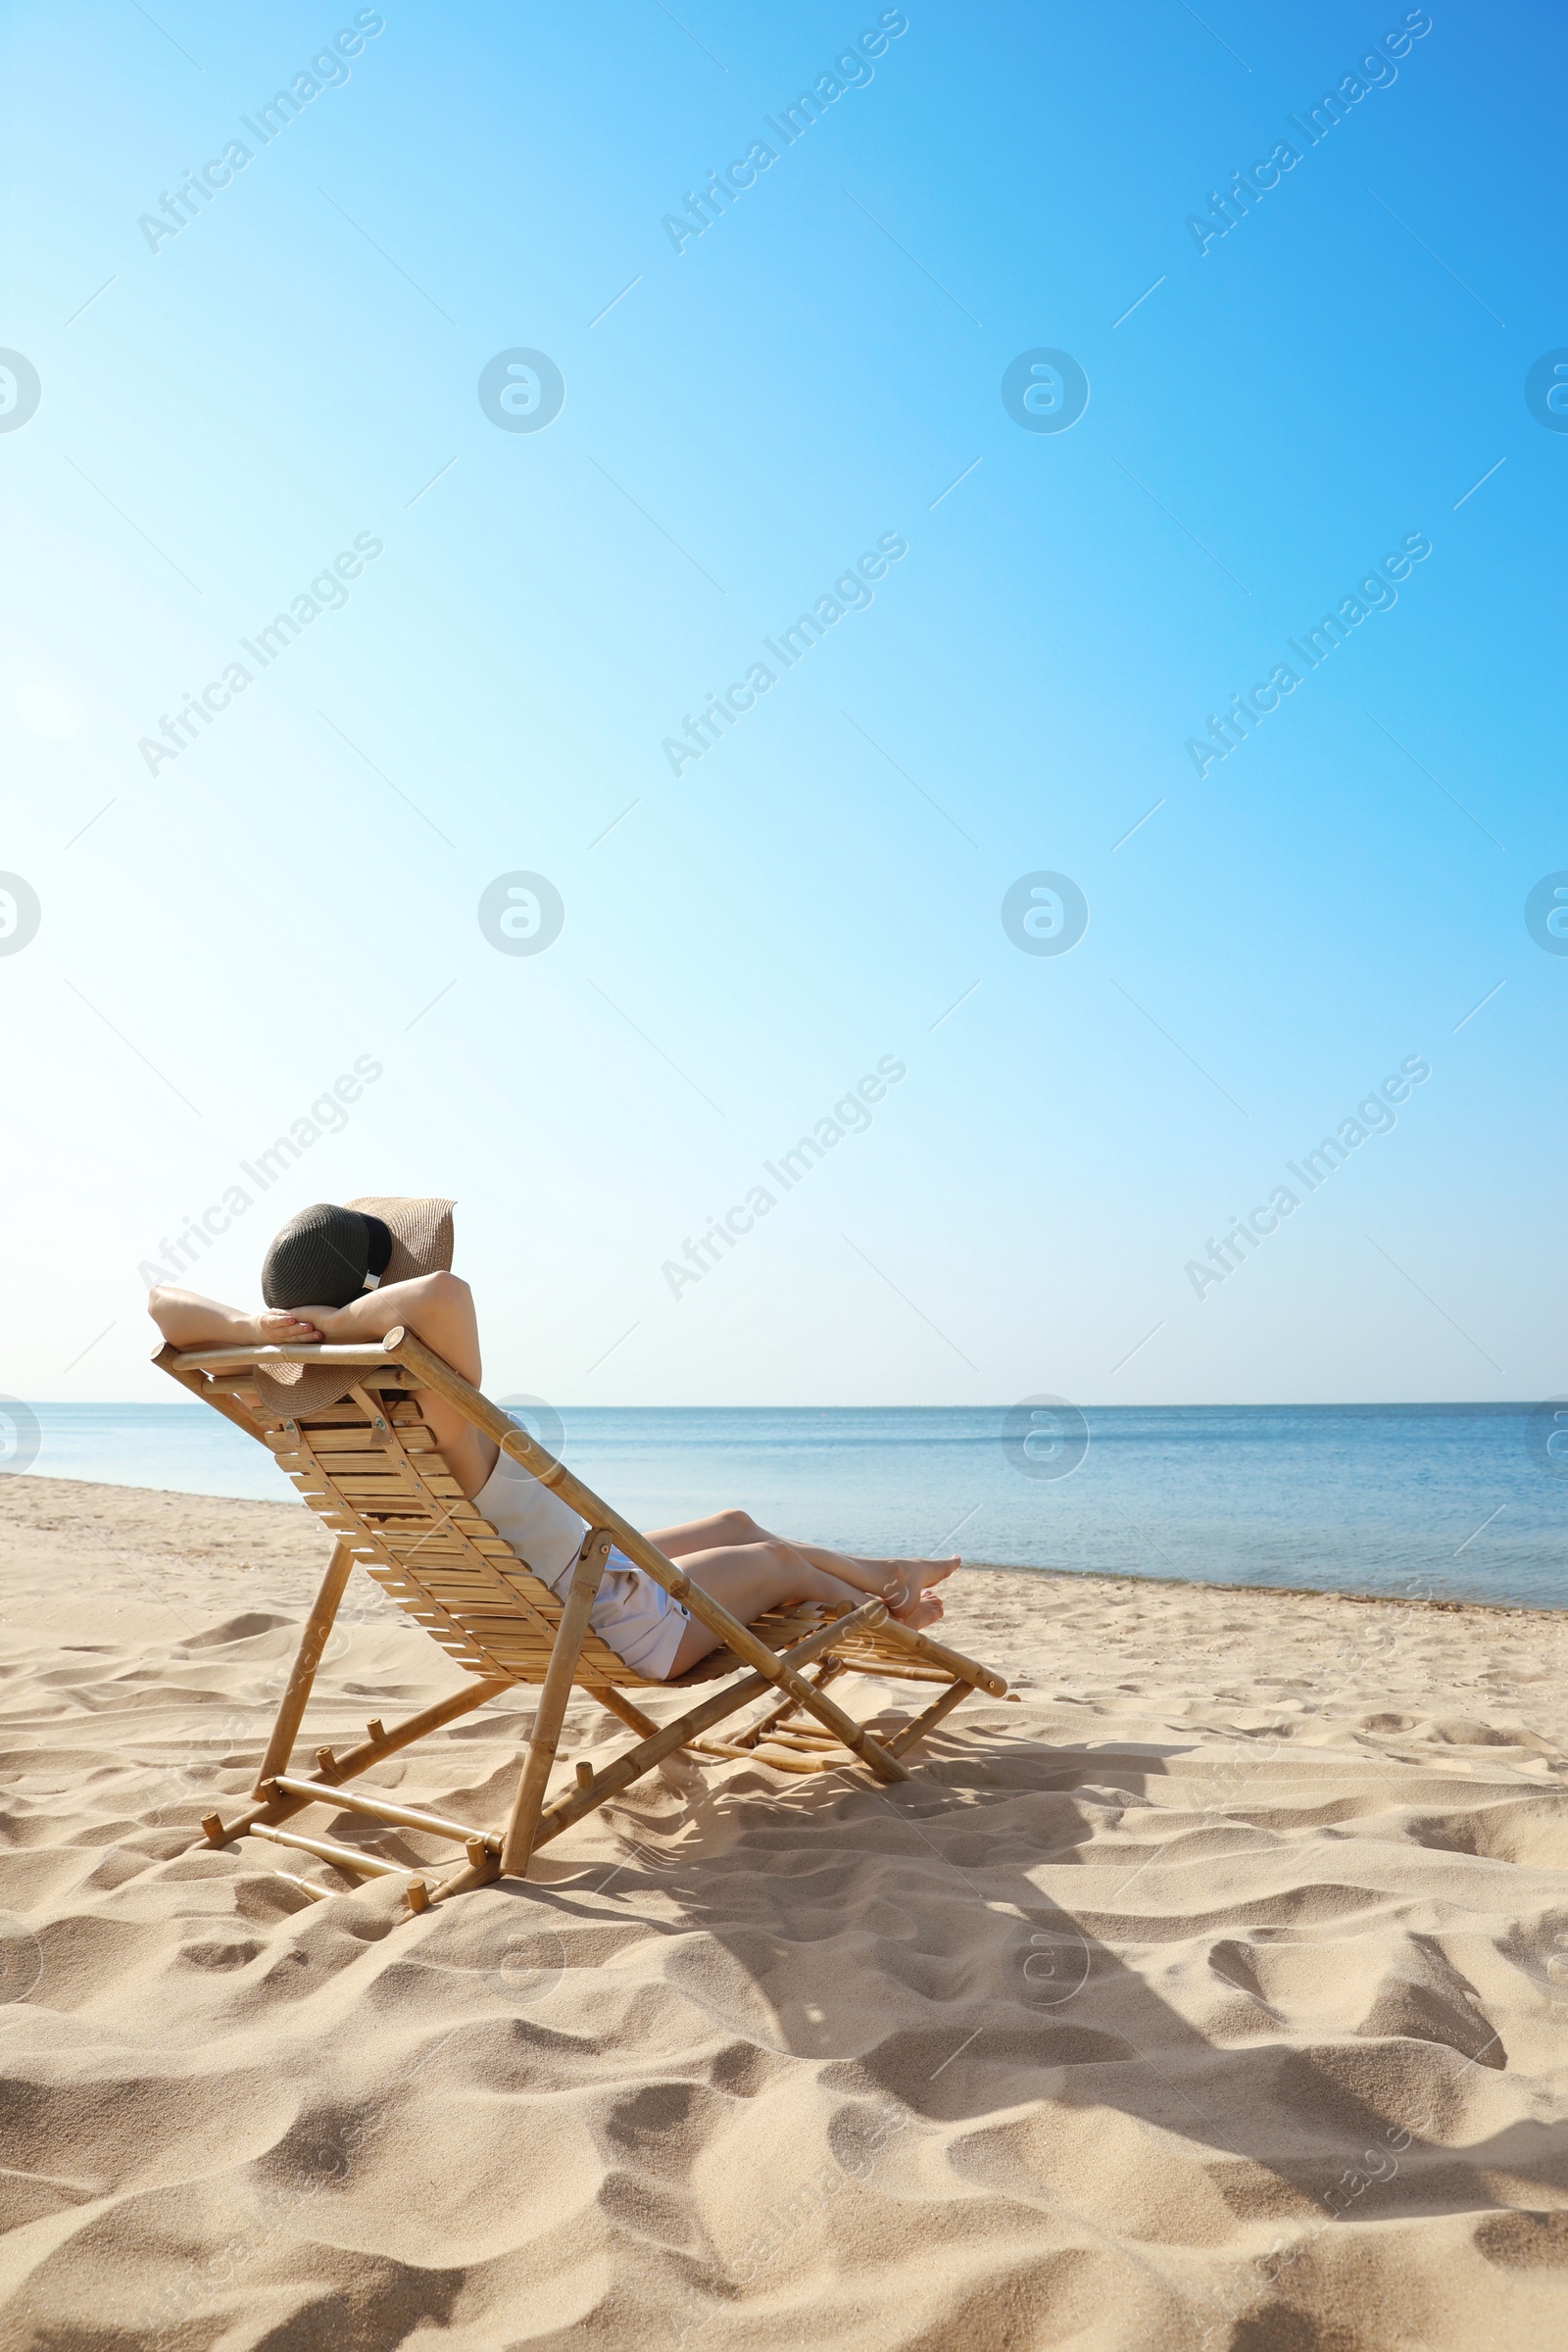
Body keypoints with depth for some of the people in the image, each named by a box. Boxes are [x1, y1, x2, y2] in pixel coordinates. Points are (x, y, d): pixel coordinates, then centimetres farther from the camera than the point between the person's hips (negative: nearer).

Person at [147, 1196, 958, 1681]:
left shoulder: (310, 1418, -16)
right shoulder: (446, 1425, -40)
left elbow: (164, 1303, -15)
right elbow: (446, 1291, -61)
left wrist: (259, 1326, -36)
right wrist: (332, 1320, -44)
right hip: (620, 1627, -8)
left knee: (735, 1524, 26)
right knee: (777, 1562, 18)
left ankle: (880, 1573, 49)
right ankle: (883, 1609, 50)